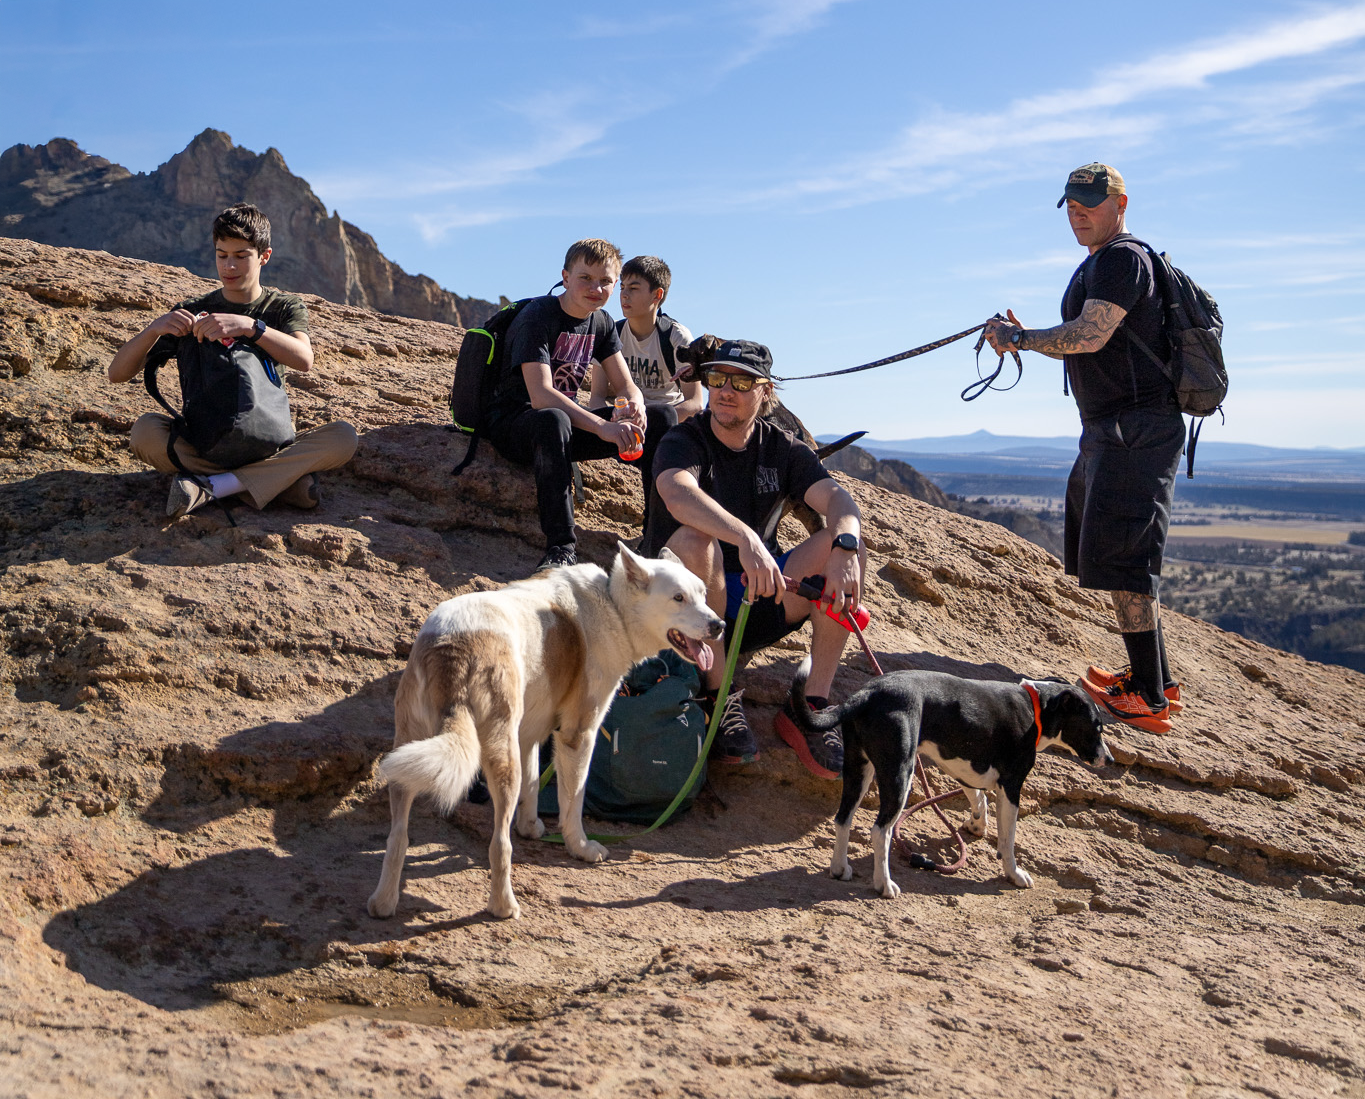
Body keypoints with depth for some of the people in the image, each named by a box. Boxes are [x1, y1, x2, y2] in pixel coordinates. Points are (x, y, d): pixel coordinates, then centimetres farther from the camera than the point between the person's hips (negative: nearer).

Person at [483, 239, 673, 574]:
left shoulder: (601, 323, 6)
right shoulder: (537, 317, -17)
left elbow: (626, 386, 4)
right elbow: (541, 395, -30)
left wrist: (634, 407, -22)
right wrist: (602, 427, -39)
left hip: (568, 423, 7)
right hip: (512, 426, -7)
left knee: (658, 419, -9)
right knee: (552, 420, -43)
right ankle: (561, 548, -46)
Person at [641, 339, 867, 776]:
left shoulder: (784, 450, 5)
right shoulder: (683, 442, -8)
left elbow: (838, 498, -13)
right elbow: (678, 493, -33)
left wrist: (845, 546, -37)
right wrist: (746, 538, -50)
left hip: (759, 602, 4)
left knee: (848, 546, -17)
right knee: (692, 540, -35)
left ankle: (811, 706, -16)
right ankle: (719, 699, -23)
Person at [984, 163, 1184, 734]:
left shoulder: (1123, 258, -11)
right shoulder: (1099, 264, 21)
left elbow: (1089, 336, -22)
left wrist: (1021, 339, -9)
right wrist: (1025, 337, 13)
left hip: (1135, 427, -11)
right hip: (1109, 430, 11)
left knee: (1120, 554, -13)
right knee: (1106, 550, 16)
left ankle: (1148, 698, -11)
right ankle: (1156, 677, 23)